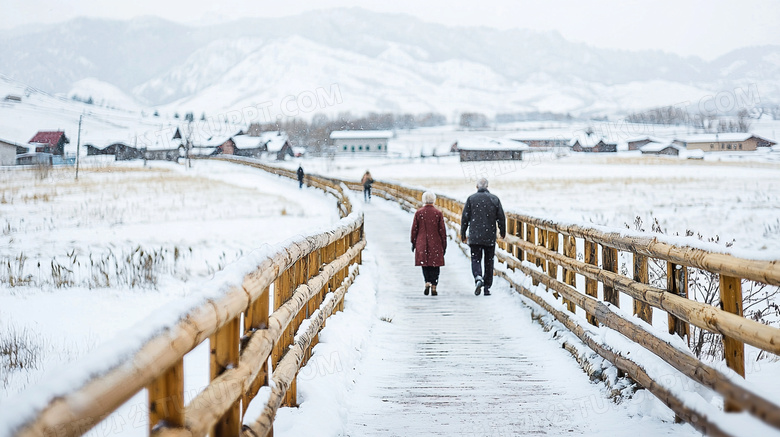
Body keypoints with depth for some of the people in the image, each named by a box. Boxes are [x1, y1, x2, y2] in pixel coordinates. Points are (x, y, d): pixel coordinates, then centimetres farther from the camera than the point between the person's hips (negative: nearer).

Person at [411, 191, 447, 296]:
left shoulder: (419, 213, -3)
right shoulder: (438, 213, -4)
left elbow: (414, 229, 1)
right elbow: (442, 230, -1)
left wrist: (413, 243, 12)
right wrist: (444, 245, 6)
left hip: (422, 244, 1)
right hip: (436, 244, -1)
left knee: (425, 264, 13)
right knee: (434, 266, 4)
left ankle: (427, 282, -2)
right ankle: (433, 287, 0)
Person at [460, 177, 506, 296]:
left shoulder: (471, 199, 0)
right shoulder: (494, 199, 2)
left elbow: (465, 218, 0)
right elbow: (501, 217, 3)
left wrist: (463, 235, 9)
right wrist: (503, 232, 17)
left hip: (474, 237, -1)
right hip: (490, 237, 1)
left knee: (476, 259, 4)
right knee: (489, 261, 10)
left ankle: (478, 278, -23)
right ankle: (487, 287, 11)